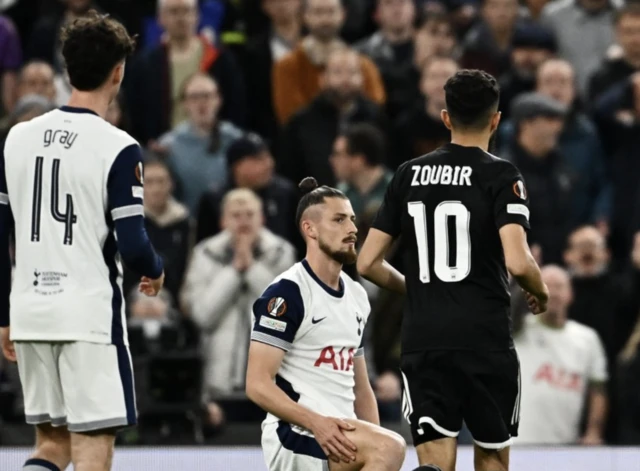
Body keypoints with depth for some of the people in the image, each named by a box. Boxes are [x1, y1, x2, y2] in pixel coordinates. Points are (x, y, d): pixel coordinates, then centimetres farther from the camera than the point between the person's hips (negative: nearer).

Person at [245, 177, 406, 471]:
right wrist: (317, 422, -25)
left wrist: (375, 444, 7)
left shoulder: (357, 296, 18)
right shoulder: (288, 292, -8)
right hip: (295, 435, -9)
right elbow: (258, 384, -14)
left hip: (340, 438, 9)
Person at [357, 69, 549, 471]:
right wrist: (541, 293, 4)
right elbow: (517, 262, -18)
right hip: (486, 342, -3)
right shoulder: (500, 176, -5)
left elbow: (368, 263, 9)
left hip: (423, 342, 3)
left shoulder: (409, 175, 8)